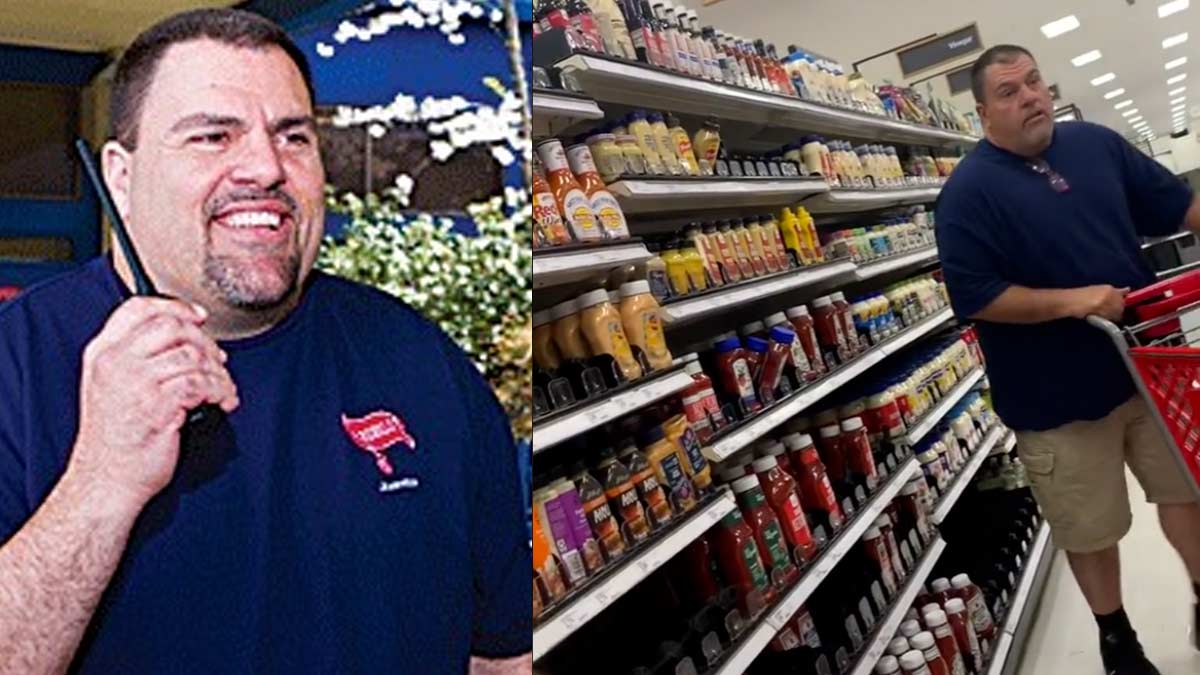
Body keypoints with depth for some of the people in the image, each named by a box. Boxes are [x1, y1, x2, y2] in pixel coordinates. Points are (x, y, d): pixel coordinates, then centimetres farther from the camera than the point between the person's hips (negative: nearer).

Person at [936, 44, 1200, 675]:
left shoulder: (1096, 143, 5)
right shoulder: (969, 190, -14)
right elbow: (973, 296, -20)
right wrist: (1070, 300, -23)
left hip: (1149, 364, 5)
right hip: (1058, 398, -5)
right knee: (1089, 531, 10)